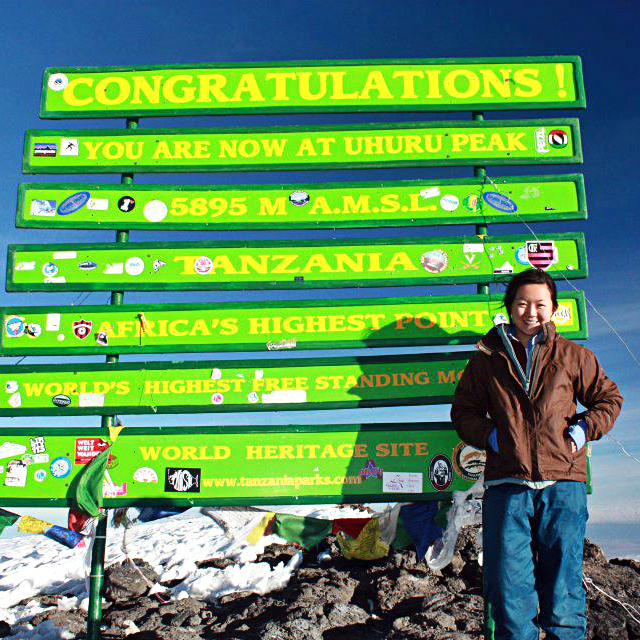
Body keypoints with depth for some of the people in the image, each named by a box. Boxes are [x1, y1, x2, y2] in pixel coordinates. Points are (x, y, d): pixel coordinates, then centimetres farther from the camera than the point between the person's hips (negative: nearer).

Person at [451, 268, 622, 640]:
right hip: (507, 485, 1)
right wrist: (489, 435, 1)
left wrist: (584, 429, 3)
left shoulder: (572, 355, 12)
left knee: (563, 591, 4)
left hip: (563, 485, 0)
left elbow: (609, 398, 19)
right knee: (508, 589, 1)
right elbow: (463, 410, 19)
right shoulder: (487, 358, 13)